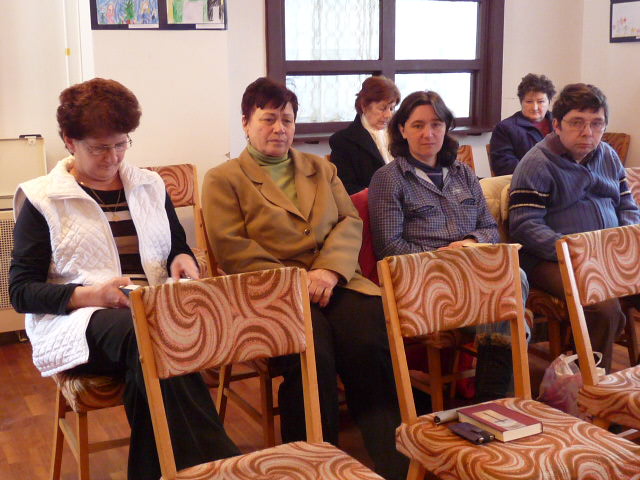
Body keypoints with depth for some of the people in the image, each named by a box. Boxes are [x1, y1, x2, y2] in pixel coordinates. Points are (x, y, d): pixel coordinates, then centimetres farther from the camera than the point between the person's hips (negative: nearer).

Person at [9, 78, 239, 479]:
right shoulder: (41, 200, 6)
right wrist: (87, 295, -16)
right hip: (80, 323, -3)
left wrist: (183, 261, 2)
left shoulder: (151, 186, 18)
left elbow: (179, 247, 28)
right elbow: (21, 291, 2)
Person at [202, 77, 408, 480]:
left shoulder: (321, 169, 25)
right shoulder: (223, 179, 11)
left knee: (373, 349, -25)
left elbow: (350, 221, 12)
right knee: (312, 356, -31)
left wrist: (329, 270, -9)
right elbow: (232, 249, -2)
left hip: (334, 281, 4)